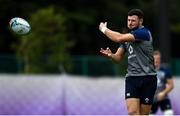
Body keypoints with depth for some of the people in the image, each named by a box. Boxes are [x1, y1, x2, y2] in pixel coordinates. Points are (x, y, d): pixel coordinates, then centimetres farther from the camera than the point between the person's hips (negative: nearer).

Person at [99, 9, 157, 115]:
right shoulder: (127, 37, 14)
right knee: (132, 112, -12)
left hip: (147, 78, -5)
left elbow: (119, 38, -20)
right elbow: (118, 57, 15)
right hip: (132, 78, 5)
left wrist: (104, 29, -5)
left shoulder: (144, 33, -11)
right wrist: (110, 54, -9)